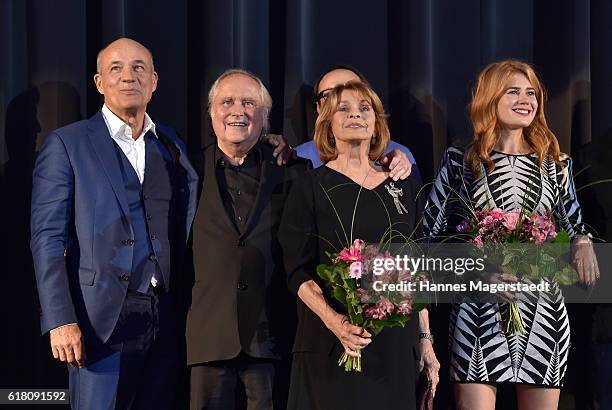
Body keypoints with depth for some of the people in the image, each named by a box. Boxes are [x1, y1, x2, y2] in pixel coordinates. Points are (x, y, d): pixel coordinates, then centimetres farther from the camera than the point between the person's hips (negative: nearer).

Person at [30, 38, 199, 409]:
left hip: (165, 319, 5)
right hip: (101, 319, -4)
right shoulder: (67, 144, 0)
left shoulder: (172, 145, 15)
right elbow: (47, 238, -5)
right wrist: (60, 321, -13)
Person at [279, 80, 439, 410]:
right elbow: (298, 271, -7)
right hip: (330, 348, -3)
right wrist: (334, 321, -23)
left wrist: (426, 339, 8)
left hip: (396, 347, 3)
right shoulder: (311, 187, 0)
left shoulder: (405, 187, 10)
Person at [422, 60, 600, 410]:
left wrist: (583, 243, -2)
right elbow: (432, 232, 6)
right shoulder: (462, 162, 4)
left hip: (543, 310, 3)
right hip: (480, 309, -3)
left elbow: (572, 221, 21)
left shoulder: (555, 164, 11)